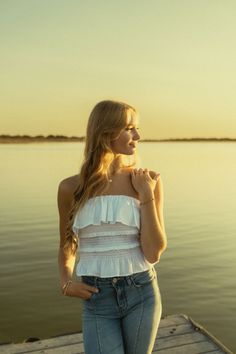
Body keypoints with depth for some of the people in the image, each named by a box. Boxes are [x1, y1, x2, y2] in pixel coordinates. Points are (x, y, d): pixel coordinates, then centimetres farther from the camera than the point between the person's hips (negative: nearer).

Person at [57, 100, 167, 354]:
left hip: (142, 294, 1)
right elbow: (66, 247, 11)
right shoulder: (71, 188, -4)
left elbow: (153, 253, -11)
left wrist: (146, 194, -15)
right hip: (97, 300, 0)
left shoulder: (148, 181, -6)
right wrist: (66, 283, -7)